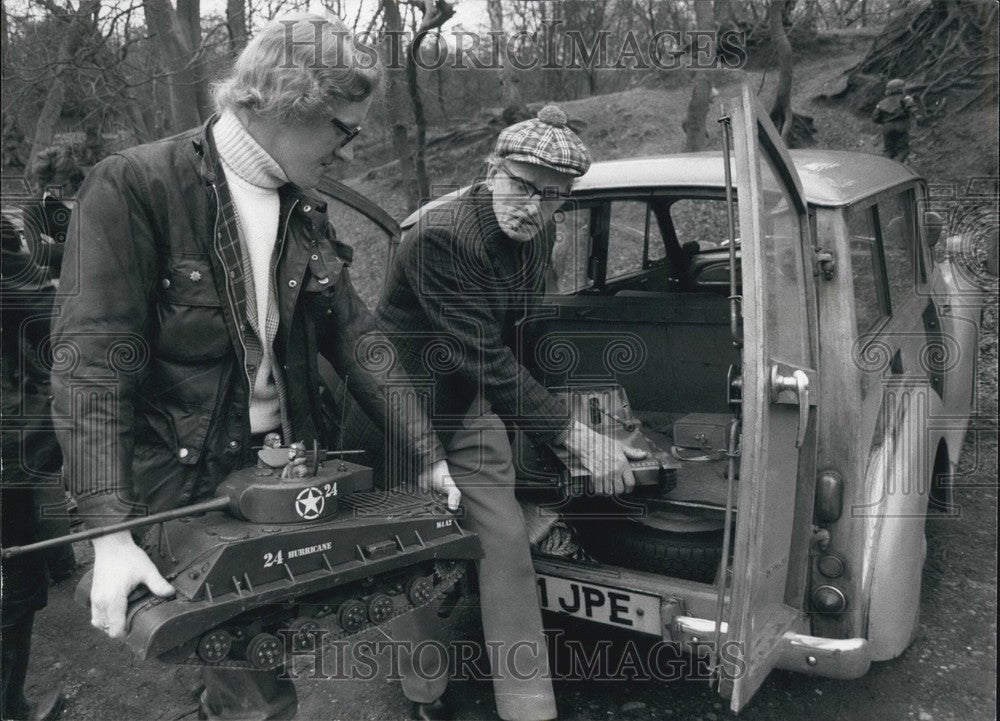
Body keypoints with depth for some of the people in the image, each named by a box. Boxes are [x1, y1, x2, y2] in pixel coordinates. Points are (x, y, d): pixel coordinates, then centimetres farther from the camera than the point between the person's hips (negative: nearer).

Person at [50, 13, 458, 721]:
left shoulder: (307, 215, 7)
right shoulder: (133, 189, -14)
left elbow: (358, 344, 9)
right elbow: (93, 363, -19)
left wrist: (429, 454, 4)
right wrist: (112, 532, -25)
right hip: (188, 489, -5)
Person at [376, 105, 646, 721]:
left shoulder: (538, 235, -4)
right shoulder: (441, 237, -26)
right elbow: (488, 363, -30)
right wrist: (578, 438, -29)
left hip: (475, 391, 6)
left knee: (504, 538, 1)